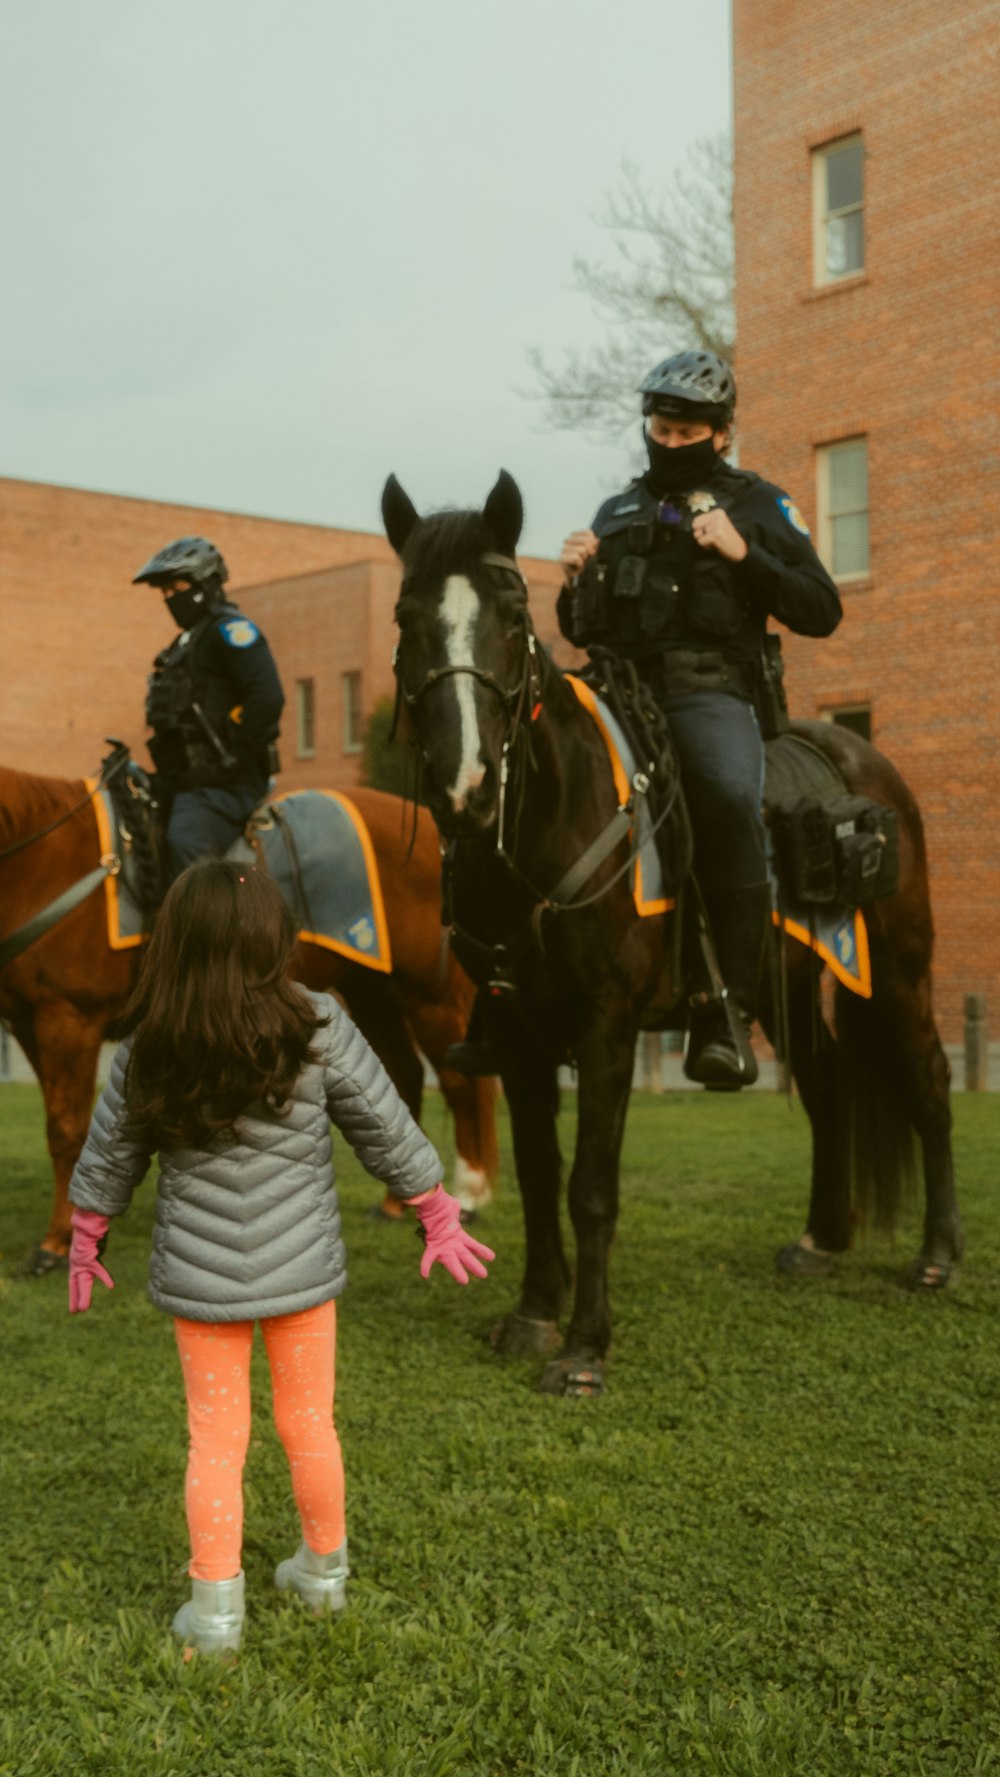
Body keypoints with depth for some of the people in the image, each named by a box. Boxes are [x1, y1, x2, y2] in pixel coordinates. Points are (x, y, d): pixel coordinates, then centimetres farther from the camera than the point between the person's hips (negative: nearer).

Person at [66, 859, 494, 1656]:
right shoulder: (319, 1033, -14)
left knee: (216, 1439, 13)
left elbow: (110, 1157, 2)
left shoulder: (149, 1053, -9)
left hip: (199, 1279, 0)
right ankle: (324, 1569, 36)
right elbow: (389, 1133, -6)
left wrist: (85, 1243, 18)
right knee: (310, 1425, 18)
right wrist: (441, 1218, 7)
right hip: (301, 1270, 0)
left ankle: (216, 1607, 20)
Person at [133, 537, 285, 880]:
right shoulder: (188, 642, 24)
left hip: (223, 782, -10)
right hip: (184, 782, 10)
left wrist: (228, 755, -18)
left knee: (186, 842, -31)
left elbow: (267, 697, -20)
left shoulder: (228, 629, -6)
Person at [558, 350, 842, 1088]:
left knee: (732, 795, -35)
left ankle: (727, 1012, -32)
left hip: (709, 689, -5)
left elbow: (821, 613, 5)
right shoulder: (617, 513, 25)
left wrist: (743, 555, -7)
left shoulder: (759, 506, 14)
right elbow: (581, 631, 28)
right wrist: (575, 581, 7)